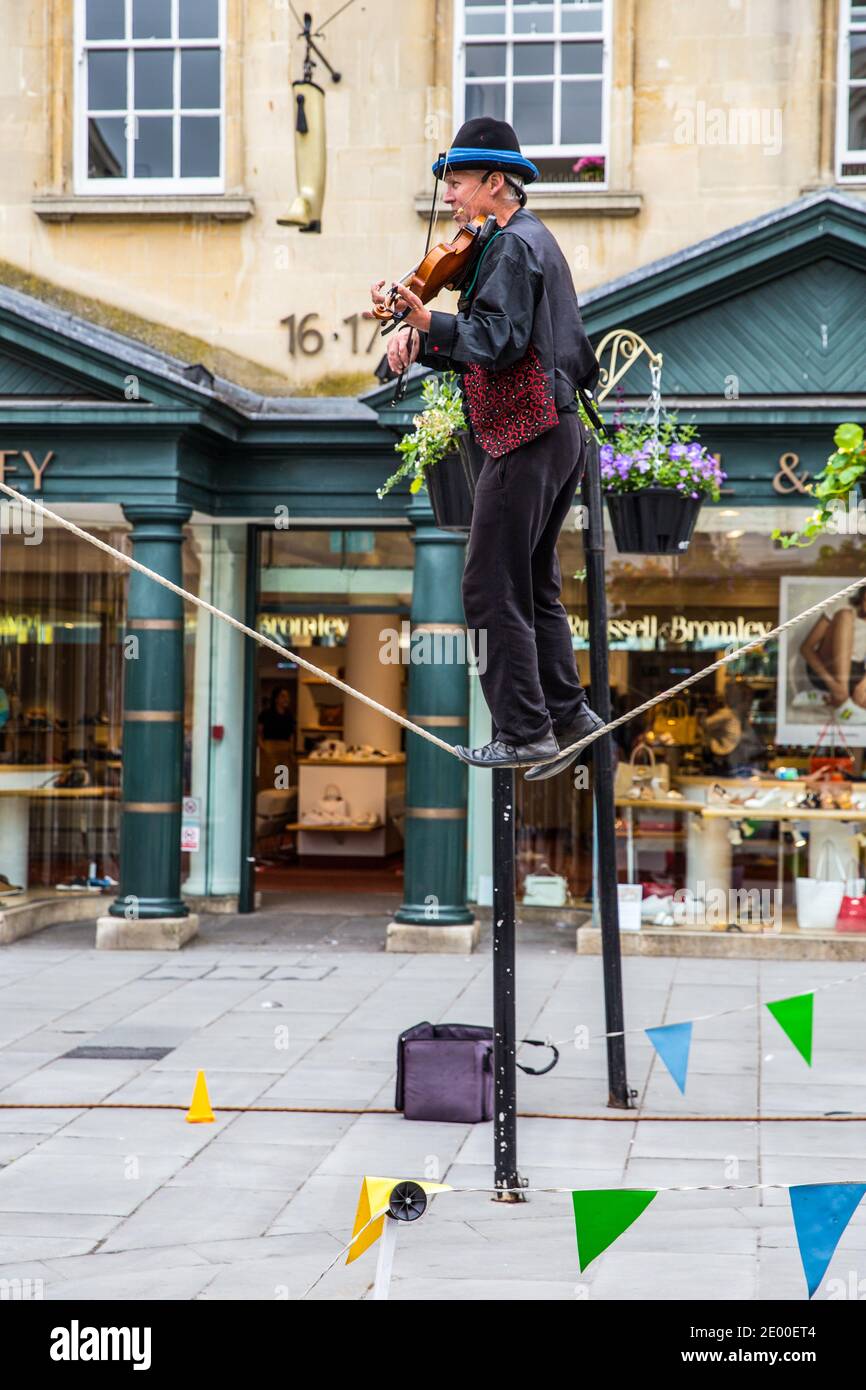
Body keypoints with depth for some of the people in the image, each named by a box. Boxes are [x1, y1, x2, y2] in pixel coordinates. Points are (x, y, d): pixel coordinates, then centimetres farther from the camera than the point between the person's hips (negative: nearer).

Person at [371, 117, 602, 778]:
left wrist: (428, 322, -31)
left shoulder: (512, 246, -12)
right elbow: (480, 348, 16)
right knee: (534, 586, 18)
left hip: (528, 437, -11)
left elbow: (497, 343, -24)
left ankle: (525, 733, -5)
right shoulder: (532, 239, 20)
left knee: (491, 590, -7)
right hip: (561, 431, 11)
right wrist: (420, 342, 1)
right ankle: (566, 712, 22)